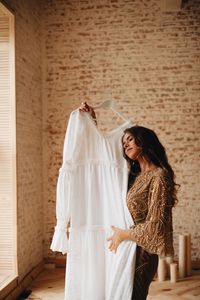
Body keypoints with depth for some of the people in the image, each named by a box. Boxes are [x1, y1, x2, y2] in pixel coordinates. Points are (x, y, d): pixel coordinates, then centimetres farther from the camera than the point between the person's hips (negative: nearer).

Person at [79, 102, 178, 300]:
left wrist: (122, 234, -8)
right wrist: (92, 121, 16)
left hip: (141, 252, -7)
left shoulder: (159, 176, -15)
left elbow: (155, 226, -19)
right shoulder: (133, 174, 8)